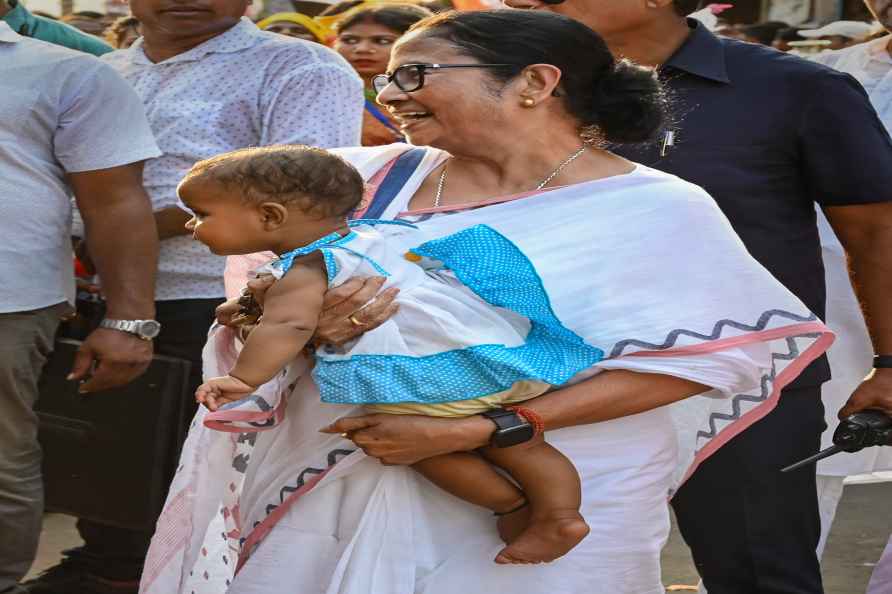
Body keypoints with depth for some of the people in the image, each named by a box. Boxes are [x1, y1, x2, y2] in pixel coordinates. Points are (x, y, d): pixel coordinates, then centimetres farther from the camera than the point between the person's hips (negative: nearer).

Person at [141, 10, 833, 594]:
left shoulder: (655, 211, -9)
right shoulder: (372, 178, 1)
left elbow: (690, 361, -15)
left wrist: (476, 430, -22)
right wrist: (316, 327, -21)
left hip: (557, 503, -3)